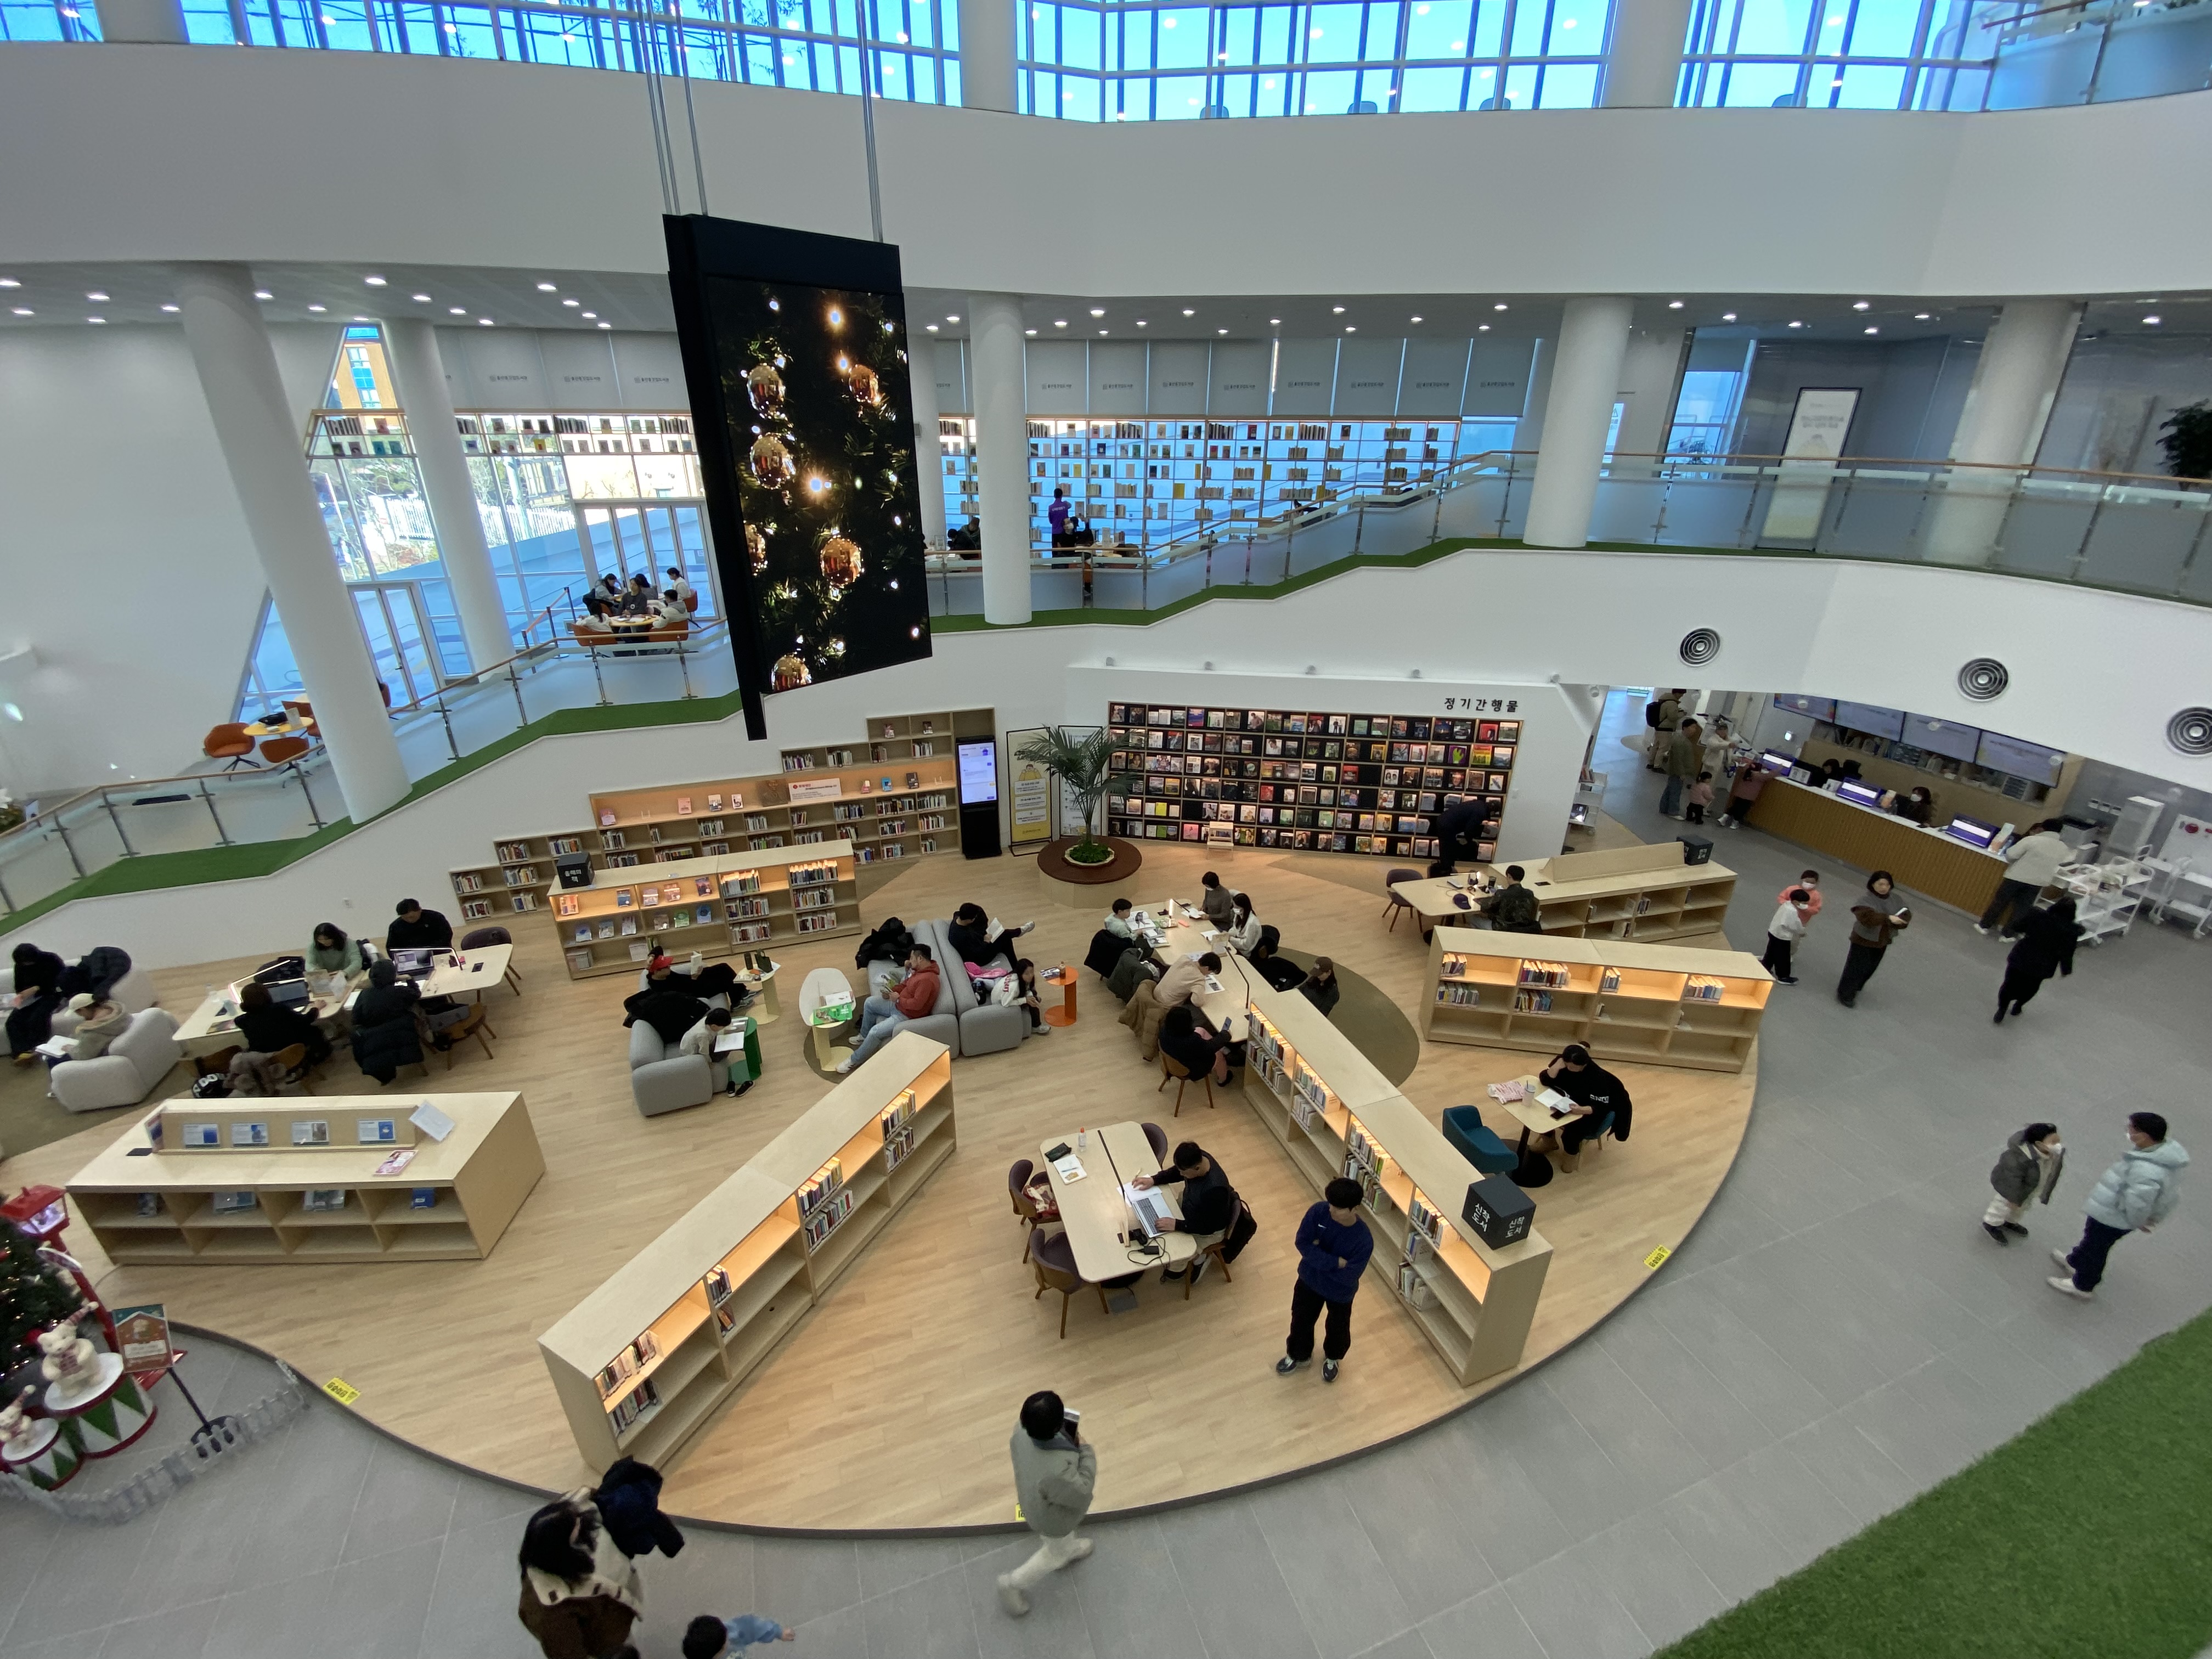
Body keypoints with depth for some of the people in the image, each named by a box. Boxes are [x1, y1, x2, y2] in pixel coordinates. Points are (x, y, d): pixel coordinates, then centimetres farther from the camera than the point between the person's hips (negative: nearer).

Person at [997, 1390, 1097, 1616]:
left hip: (1034, 1500, 6)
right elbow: (1083, 1491, -30)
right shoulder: (1057, 1472, -50)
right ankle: (1013, 1584, 43)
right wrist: (1085, 1450, -21)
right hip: (1054, 1518, -6)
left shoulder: (1022, 1432, -33)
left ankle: (1069, 1550, 66)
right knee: (1055, 1553, 28)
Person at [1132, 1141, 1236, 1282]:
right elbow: (1175, 1172, 0)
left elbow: (1208, 1227, -30)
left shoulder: (1215, 1189, -42)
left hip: (1209, 1231, -7)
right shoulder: (1196, 1157, -22)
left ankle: (1200, 1258, 19)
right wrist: (1154, 1179, -12)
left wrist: (1177, 1225, -33)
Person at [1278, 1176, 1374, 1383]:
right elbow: (1302, 1243, -24)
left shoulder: (1364, 1240, -33)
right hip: (1310, 1280, 2)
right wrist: (1336, 1262, -30)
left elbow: (1348, 1277, -29)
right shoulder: (1319, 1211, -26)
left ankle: (1333, 1358, 57)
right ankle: (1299, 1355, 52)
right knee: (1301, 1320, 23)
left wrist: (1319, 1256, -24)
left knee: (1338, 1328, 25)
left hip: (1340, 1291, -2)